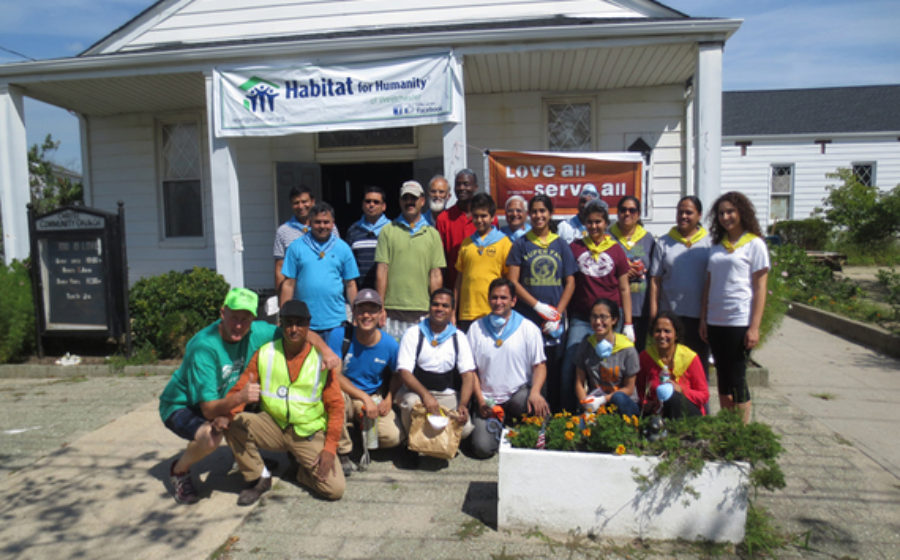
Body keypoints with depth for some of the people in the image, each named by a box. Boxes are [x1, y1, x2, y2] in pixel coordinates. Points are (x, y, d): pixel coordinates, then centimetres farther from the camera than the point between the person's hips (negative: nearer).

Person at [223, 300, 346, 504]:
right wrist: (227, 414, -25)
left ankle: (300, 469, 15)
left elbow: (335, 406, -4)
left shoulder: (322, 358, -5)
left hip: (309, 434, -2)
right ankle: (258, 478, -2)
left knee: (335, 489, -18)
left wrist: (329, 448, -13)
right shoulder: (265, 353, -1)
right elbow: (239, 390, -2)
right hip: (272, 426, 2)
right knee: (233, 423, -26)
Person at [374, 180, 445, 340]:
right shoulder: (387, 231, 6)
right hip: (392, 311, -1)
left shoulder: (433, 234, 10)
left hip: (422, 311, 1)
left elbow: (435, 276, 7)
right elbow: (381, 272, 2)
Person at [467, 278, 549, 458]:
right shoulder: (476, 328, 5)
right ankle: (500, 426, 16)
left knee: (540, 407, -35)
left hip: (519, 393, 0)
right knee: (482, 448, -20)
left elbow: (539, 365, -1)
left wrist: (535, 392, -20)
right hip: (488, 399, 0)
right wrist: (480, 400, -7)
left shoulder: (528, 328, 2)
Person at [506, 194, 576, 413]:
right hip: (526, 319, -1)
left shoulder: (561, 245, 10)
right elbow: (512, 281, -1)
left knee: (555, 370, 4)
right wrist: (538, 306, -10)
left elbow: (570, 283, 7)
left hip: (555, 321, 2)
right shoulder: (521, 244, 5)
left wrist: (557, 314, -5)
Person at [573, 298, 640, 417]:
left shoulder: (627, 349, -7)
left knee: (619, 398, -36)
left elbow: (628, 389, -2)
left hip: (623, 403, -1)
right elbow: (579, 383, 4)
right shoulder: (586, 345, 2)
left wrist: (603, 399, -15)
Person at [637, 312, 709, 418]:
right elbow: (641, 390, 9)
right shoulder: (645, 357, -3)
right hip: (658, 412, 1)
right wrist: (646, 404, -12)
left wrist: (681, 389, -21)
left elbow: (704, 395, -4)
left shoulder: (690, 357, -9)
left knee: (673, 397, -36)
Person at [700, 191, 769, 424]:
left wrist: (754, 327, -12)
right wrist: (703, 319, 8)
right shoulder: (717, 245, 13)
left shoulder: (754, 244, -2)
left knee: (737, 379, -1)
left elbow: (759, 289, -6)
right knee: (722, 378, 11)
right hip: (715, 322, 5)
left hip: (740, 323, -5)